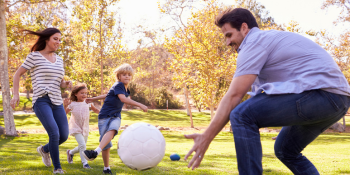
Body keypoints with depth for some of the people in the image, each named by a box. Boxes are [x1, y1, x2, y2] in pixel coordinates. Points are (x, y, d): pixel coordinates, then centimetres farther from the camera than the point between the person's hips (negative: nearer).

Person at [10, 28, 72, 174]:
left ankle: (44, 149, 34)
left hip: (57, 102, 6)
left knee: (64, 136, 3)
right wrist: (16, 94, -5)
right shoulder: (34, 56, 0)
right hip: (41, 101, -6)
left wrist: (67, 84, 0)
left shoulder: (59, 60, 16)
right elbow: (17, 74, 5)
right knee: (54, 133, -21)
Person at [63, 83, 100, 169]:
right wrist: (65, 106, -26)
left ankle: (70, 152, 43)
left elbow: (96, 110, 11)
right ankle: (84, 163, -9)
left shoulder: (87, 103, -3)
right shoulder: (72, 104, -11)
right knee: (82, 145, -20)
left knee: (82, 147, 14)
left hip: (85, 128, 5)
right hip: (76, 128, -5)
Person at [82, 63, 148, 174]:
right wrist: (140, 105, -27)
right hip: (105, 116, -4)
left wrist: (93, 99, 36)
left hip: (115, 117, 4)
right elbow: (123, 99, -25)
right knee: (106, 146, -4)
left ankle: (96, 152, -49)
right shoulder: (118, 85, -8)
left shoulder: (126, 90, 15)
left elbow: (107, 95, 27)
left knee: (112, 130, -32)